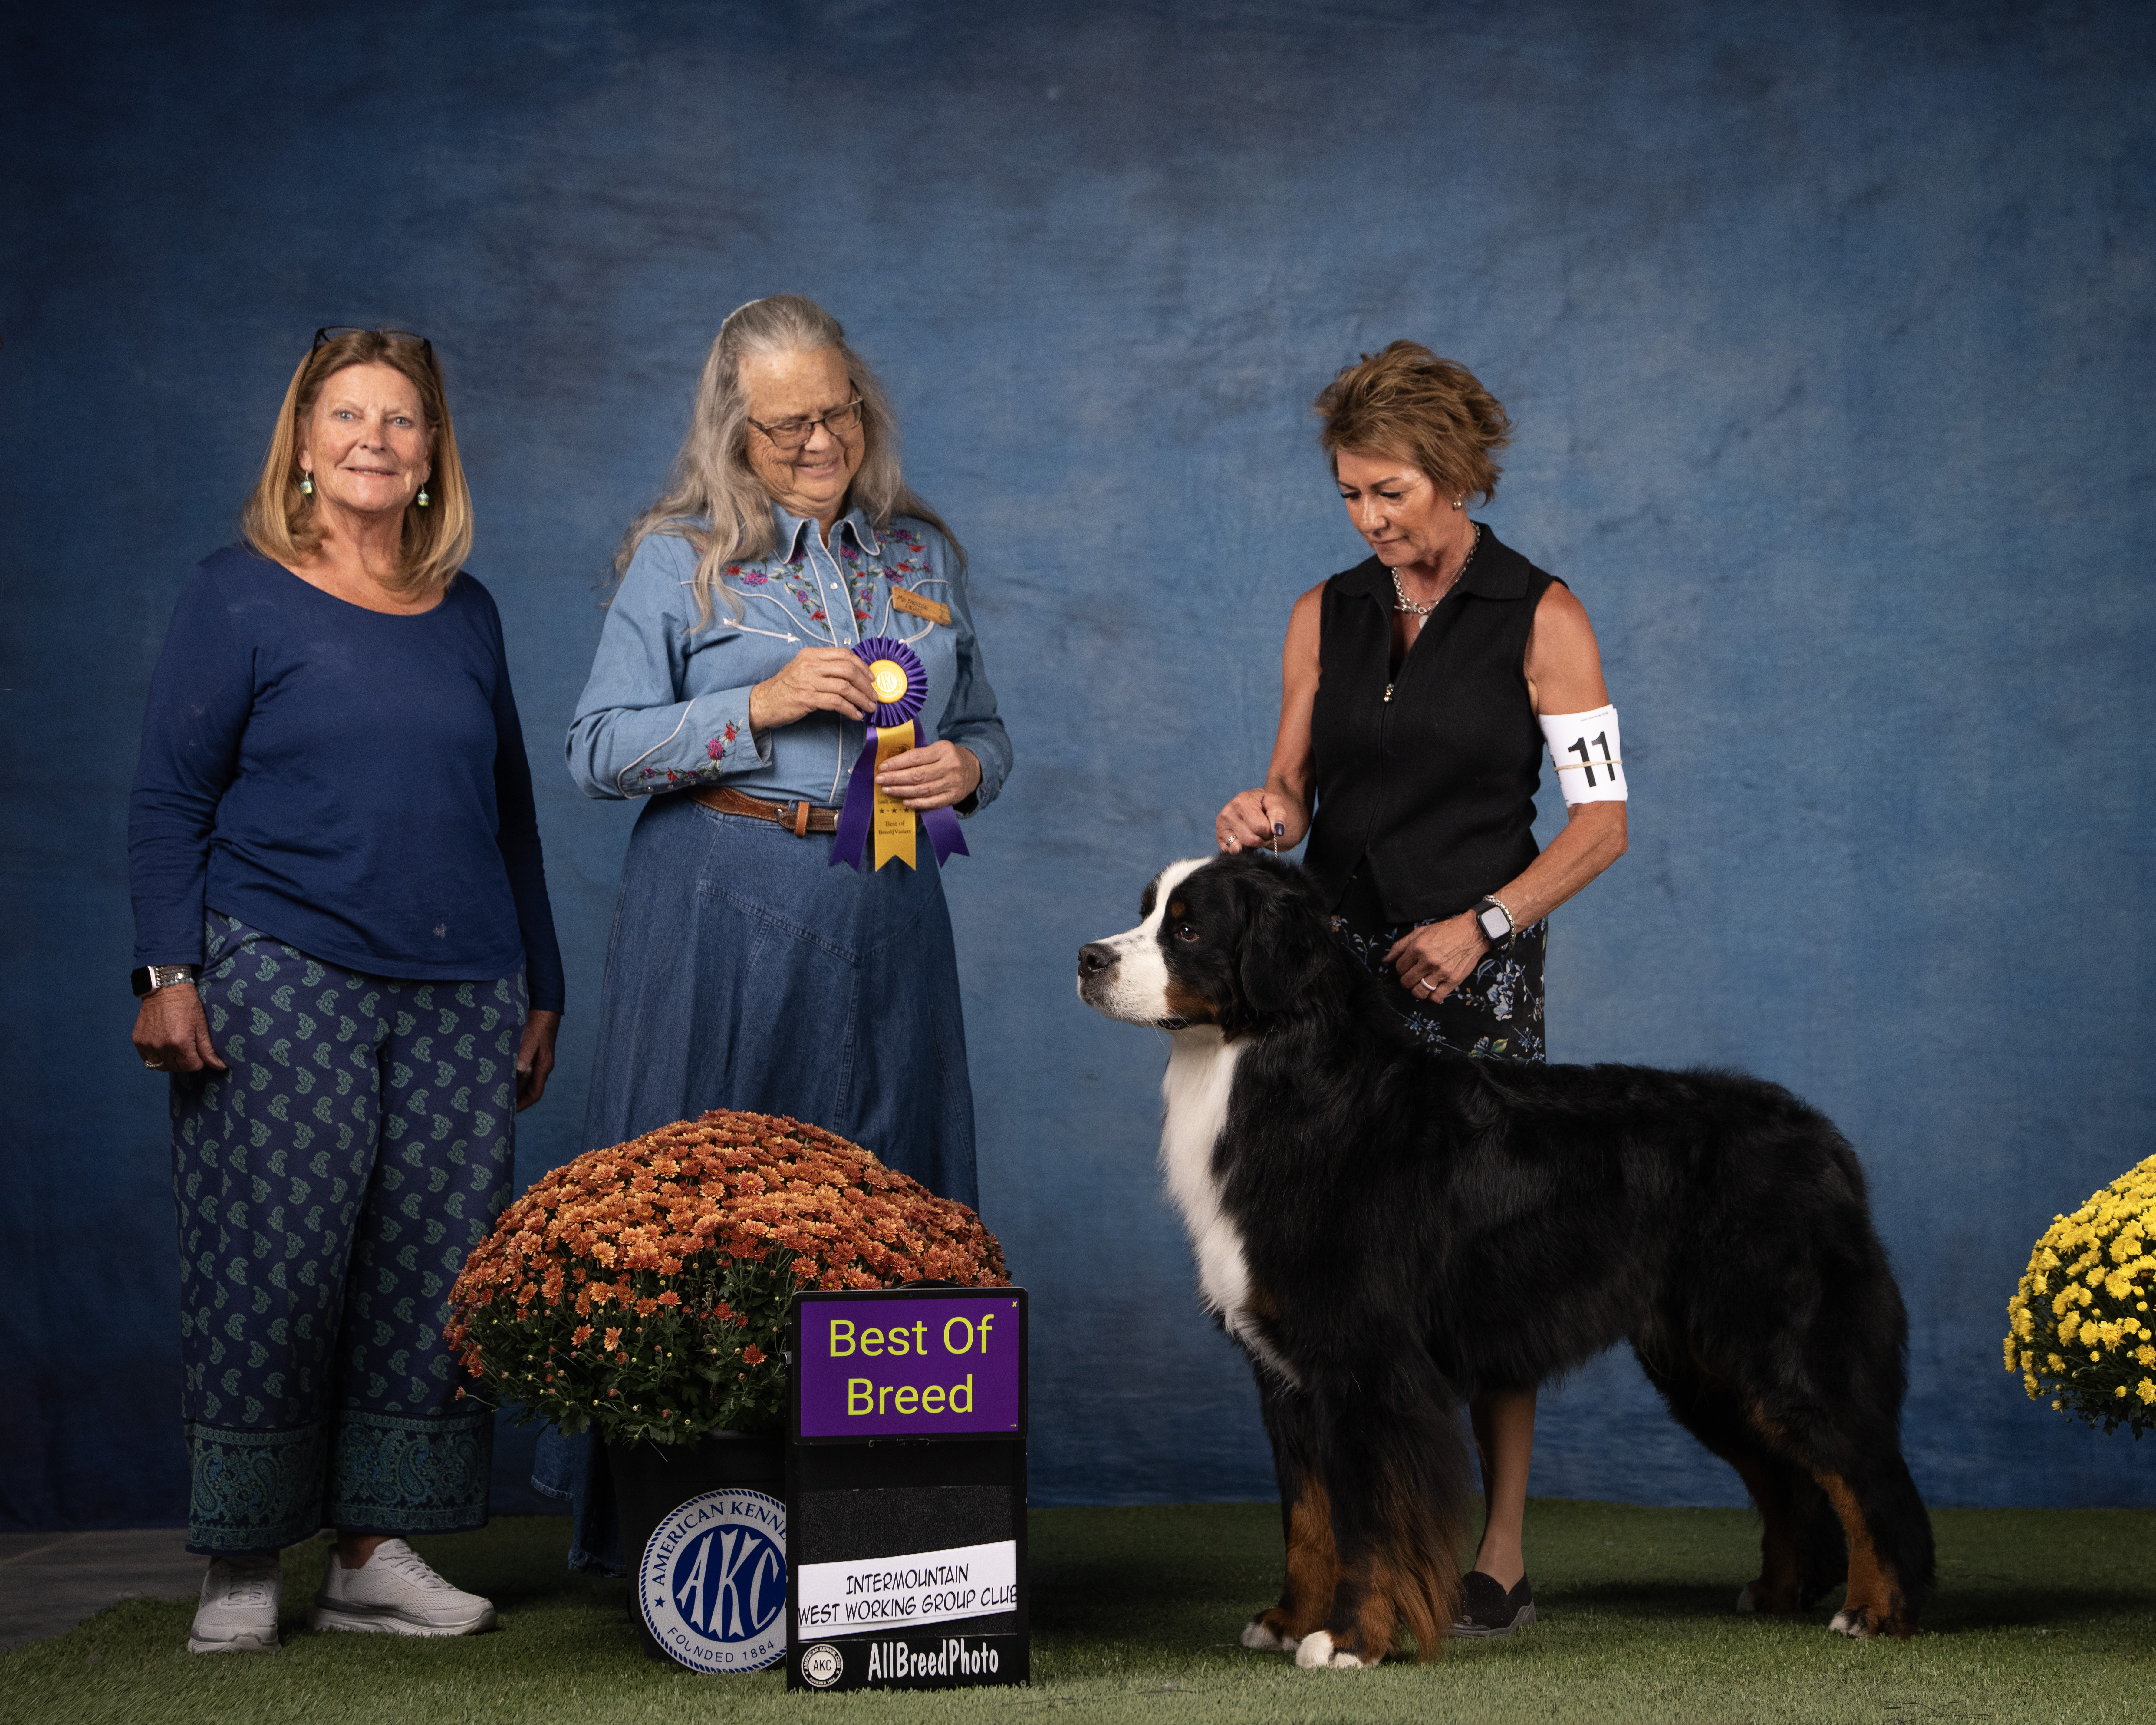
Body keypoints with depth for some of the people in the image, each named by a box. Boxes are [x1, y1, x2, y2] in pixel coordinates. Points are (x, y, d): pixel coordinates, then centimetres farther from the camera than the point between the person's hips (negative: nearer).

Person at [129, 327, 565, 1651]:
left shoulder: (466, 614, 16)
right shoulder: (241, 596, 3)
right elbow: (170, 796, 1)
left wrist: (542, 989, 19)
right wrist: (169, 973, -9)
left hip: (462, 994, 4)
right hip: (282, 980, -4)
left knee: (437, 1269, 1)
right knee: (274, 1263, -5)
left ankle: (378, 1552, 11)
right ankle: (245, 1566, 7)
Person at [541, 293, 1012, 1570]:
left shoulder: (925, 554, 15)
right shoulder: (680, 557, 4)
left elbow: (984, 731, 22)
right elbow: (600, 751, -2)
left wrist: (965, 770, -1)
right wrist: (761, 706, -12)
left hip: (886, 917, 4)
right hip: (722, 909, -3)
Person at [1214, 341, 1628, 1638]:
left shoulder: (1540, 620, -3)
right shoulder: (1326, 616, 10)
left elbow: (1603, 819, -4)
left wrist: (1482, 924, -15)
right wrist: (1266, 816, -9)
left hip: (1475, 970, -4)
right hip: (1335, 964, 4)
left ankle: (1501, 1560, 6)